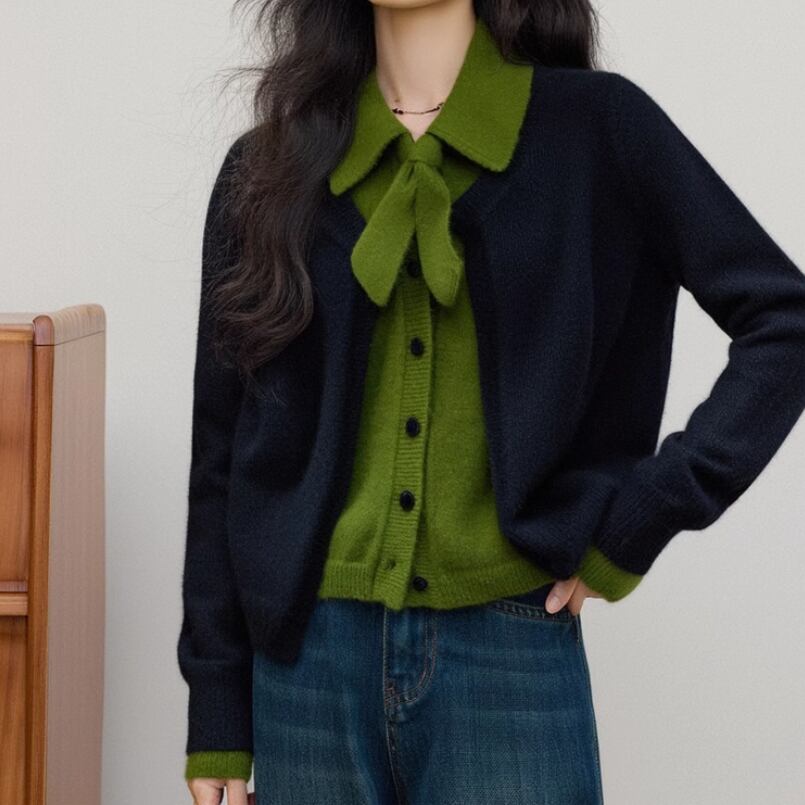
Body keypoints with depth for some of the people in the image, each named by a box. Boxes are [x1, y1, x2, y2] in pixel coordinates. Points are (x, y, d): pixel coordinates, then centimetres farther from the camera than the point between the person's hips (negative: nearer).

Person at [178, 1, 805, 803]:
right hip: (310, 659, 2)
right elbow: (223, 457, 6)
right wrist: (217, 709, 5)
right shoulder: (268, 166, 5)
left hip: (509, 654, -2)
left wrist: (640, 519, -10)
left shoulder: (593, 126, -1)